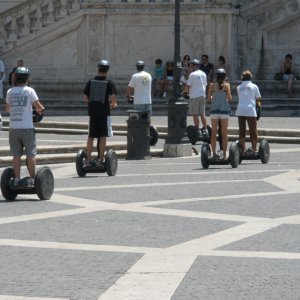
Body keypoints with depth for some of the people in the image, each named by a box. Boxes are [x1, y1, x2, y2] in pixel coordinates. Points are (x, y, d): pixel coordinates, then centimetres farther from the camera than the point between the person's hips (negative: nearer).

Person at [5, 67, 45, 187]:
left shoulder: (10, 92, 7)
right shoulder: (29, 91, -5)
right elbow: (39, 107, -4)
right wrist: (40, 109, 18)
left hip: (13, 128, 4)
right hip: (26, 128, -3)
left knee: (16, 155, 7)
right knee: (31, 155, 4)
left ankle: (17, 179, 7)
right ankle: (32, 179, 3)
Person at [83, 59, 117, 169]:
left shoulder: (90, 82, 5)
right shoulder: (109, 82, -4)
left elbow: (85, 98, 5)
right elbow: (113, 97, -13)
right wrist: (113, 104, 8)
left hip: (92, 111, 3)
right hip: (104, 111, -3)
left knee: (91, 136, 8)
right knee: (103, 136, 1)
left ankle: (88, 159, 5)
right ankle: (101, 159, -3)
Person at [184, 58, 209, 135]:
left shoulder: (192, 74, -11)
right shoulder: (203, 74, 10)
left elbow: (188, 86, -11)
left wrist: (185, 91, 9)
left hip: (194, 96, -7)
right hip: (202, 95, 7)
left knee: (195, 114, -2)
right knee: (202, 113, 12)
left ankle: (197, 130, -3)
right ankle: (205, 129, 10)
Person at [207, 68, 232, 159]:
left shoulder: (212, 85, 2)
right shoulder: (226, 85, -2)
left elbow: (208, 98, 2)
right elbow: (230, 98, -6)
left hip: (214, 109, 1)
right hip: (224, 109, -1)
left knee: (213, 133, 7)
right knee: (224, 133, 2)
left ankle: (214, 153, 4)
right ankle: (224, 154, -1)